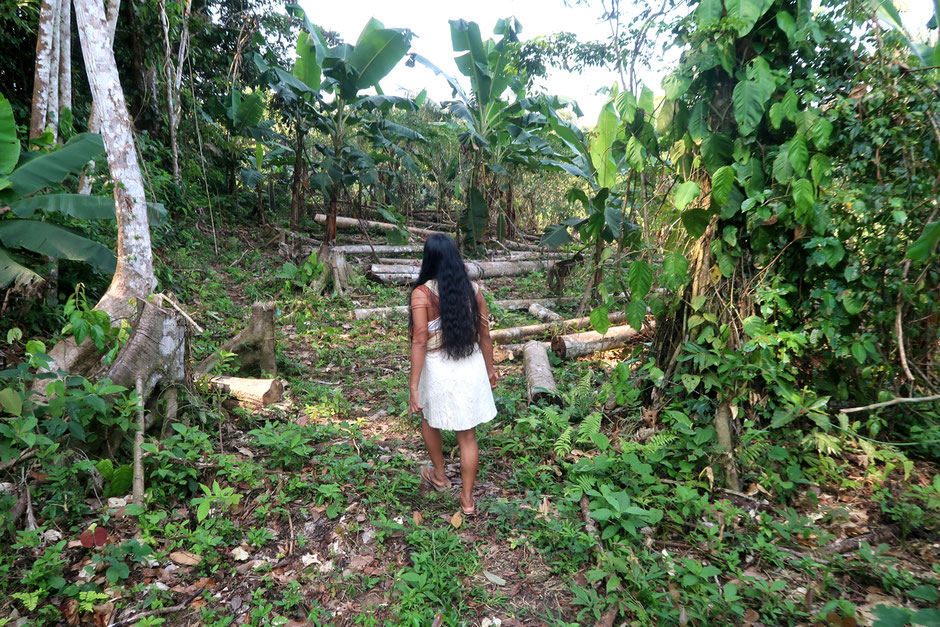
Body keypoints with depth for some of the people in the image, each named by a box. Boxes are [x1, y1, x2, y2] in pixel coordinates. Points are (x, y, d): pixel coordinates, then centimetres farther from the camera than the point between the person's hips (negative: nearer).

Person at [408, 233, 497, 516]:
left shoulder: (422, 293, -14)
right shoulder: (473, 290, -3)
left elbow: (420, 342, -17)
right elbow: (484, 335, 3)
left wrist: (414, 387, -14)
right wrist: (489, 368, 16)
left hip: (439, 370, -3)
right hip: (472, 368, 3)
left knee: (429, 419, 26)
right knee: (468, 435, 14)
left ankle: (439, 476, 43)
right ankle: (467, 498, 25)